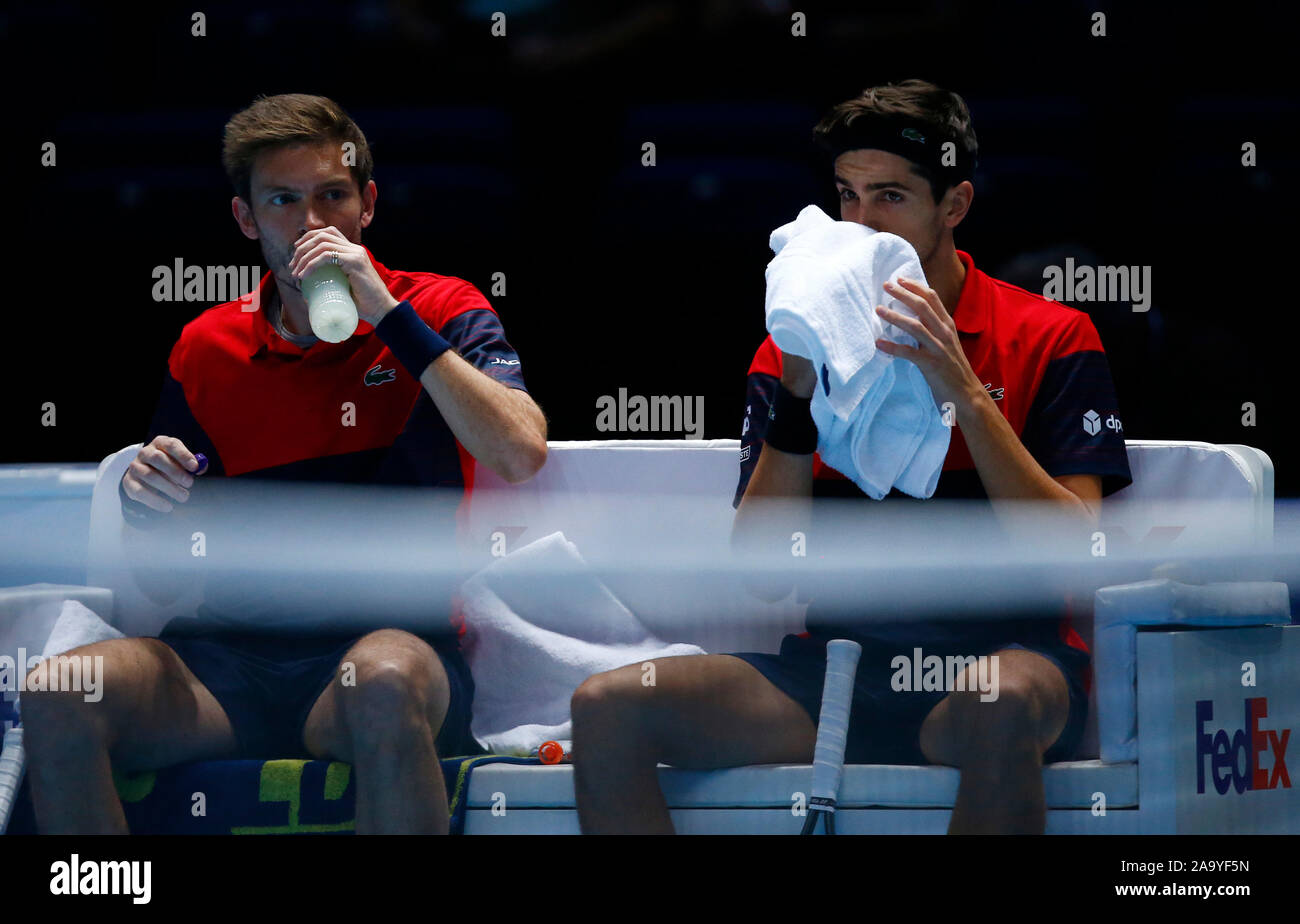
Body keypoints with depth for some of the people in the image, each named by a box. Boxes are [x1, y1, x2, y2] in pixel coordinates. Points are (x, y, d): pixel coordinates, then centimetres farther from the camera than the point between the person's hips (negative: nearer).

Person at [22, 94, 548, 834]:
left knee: (384, 682, -40)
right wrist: (145, 515, -6)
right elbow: (163, 585, 18)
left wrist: (388, 314, -13)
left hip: (390, 640, -3)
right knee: (59, 699, -27)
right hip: (230, 655, 3)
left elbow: (520, 455, -14)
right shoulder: (206, 350, 16)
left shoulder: (440, 312, 8)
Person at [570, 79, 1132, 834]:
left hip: (994, 656, -3)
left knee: (1000, 706, -41)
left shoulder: (1051, 339, 5)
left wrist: (967, 396, -14)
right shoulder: (795, 352, 13)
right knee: (608, 708, -21)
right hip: (834, 665, 3)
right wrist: (798, 401, -8)